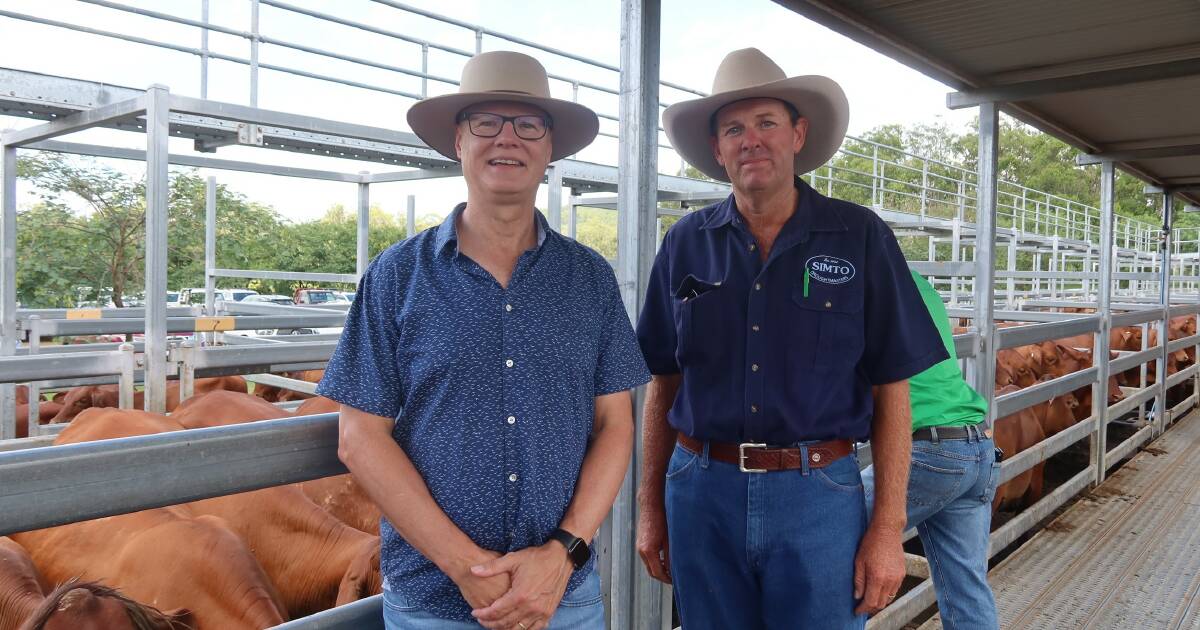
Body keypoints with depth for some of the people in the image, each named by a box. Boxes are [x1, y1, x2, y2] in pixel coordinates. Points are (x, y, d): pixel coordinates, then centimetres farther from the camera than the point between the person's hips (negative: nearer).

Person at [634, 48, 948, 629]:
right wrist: (650, 506, 7)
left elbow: (891, 389, -1)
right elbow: (663, 381, 8)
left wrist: (889, 526, -5)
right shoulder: (685, 245, 3)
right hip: (701, 489, 2)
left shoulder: (860, 238, -2)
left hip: (819, 497, -2)